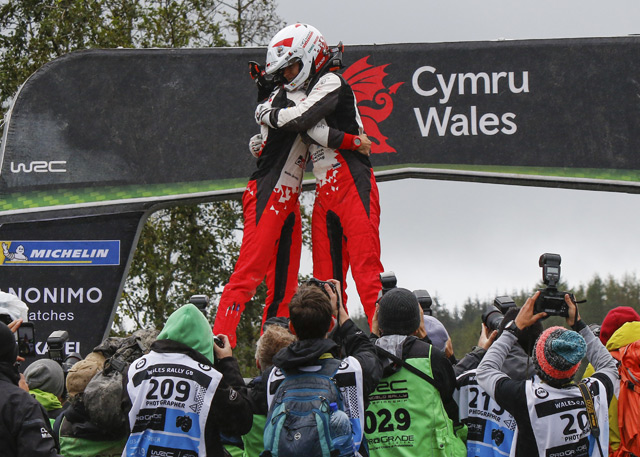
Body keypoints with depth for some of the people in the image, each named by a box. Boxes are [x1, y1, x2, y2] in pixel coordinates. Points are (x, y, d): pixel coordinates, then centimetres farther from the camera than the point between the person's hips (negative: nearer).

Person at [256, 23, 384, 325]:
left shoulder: (332, 83, -5)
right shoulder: (308, 94, 22)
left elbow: (299, 119, -20)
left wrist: (265, 114, -3)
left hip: (353, 188, -9)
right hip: (325, 194, 9)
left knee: (365, 267, -15)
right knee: (326, 279, 3)